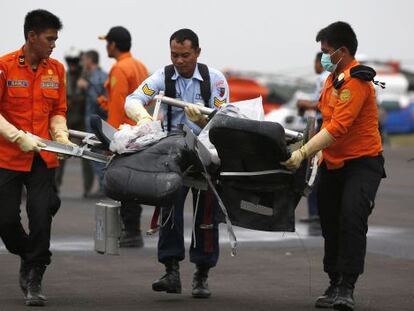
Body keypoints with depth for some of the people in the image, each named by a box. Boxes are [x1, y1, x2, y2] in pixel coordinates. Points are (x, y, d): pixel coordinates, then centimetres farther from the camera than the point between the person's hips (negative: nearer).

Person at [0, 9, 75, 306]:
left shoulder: (56, 69, 6)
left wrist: (61, 135, -5)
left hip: (42, 158, 2)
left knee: (41, 216, -6)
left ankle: (34, 280, 5)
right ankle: (29, 256, 28)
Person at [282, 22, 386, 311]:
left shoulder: (356, 81, -20)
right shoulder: (334, 77, 9)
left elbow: (338, 127, -30)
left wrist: (303, 153, -35)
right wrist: (314, 151, 17)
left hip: (362, 162, -9)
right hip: (333, 164, 9)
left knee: (352, 219, -21)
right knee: (331, 224, 11)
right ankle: (335, 286, 21)